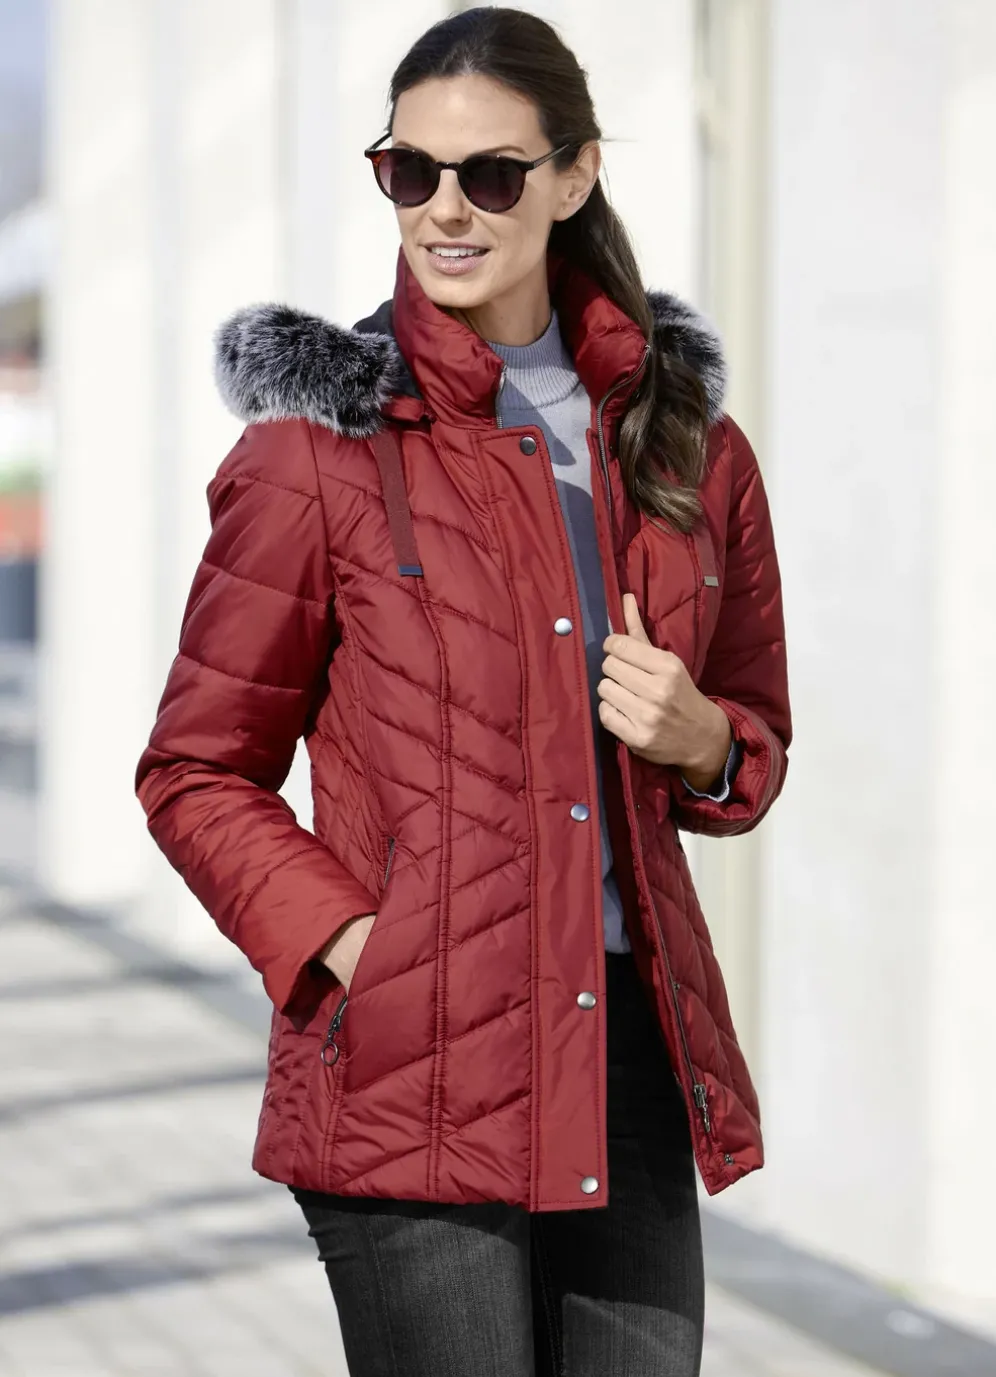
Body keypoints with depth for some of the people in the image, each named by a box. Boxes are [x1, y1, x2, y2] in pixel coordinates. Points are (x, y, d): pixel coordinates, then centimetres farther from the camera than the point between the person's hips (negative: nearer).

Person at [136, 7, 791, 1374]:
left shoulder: (685, 437, 9)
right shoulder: (319, 446, -3)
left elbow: (759, 735, 20)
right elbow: (196, 774, 1)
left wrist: (698, 739, -3)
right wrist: (346, 941, -13)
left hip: (634, 1053, 5)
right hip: (418, 1074, -4)